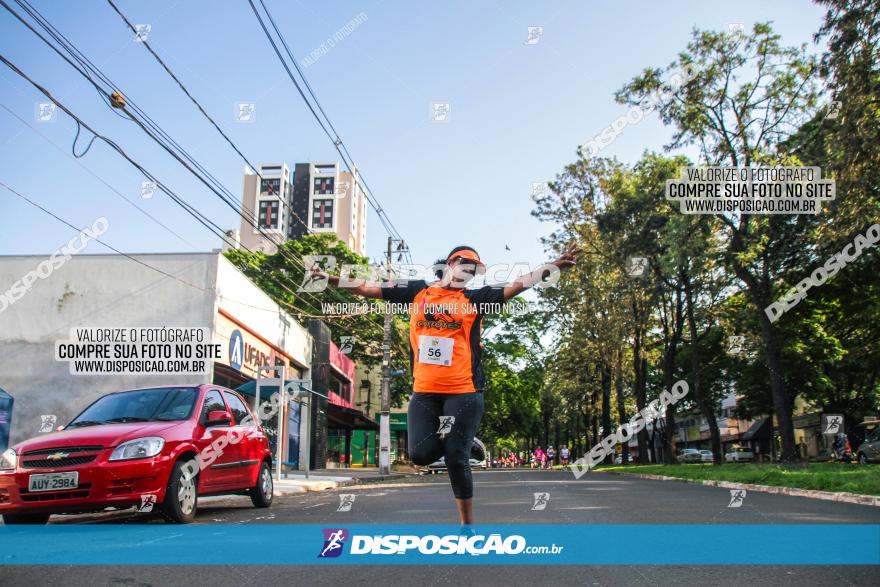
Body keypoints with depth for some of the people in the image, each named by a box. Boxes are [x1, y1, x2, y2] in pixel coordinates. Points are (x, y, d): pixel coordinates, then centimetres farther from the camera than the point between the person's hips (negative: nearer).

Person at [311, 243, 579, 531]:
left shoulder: (475, 299, 6)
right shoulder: (417, 292, 11)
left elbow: (517, 285, -1)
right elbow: (369, 289, 14)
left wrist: (553, 266, -11)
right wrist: (330, 278, 12)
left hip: (463, 392, -2)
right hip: (424, 393, 2)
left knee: (456, 458, -4)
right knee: (421, 454, -8)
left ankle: (467, 524, 12)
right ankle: (445, 434, 27)